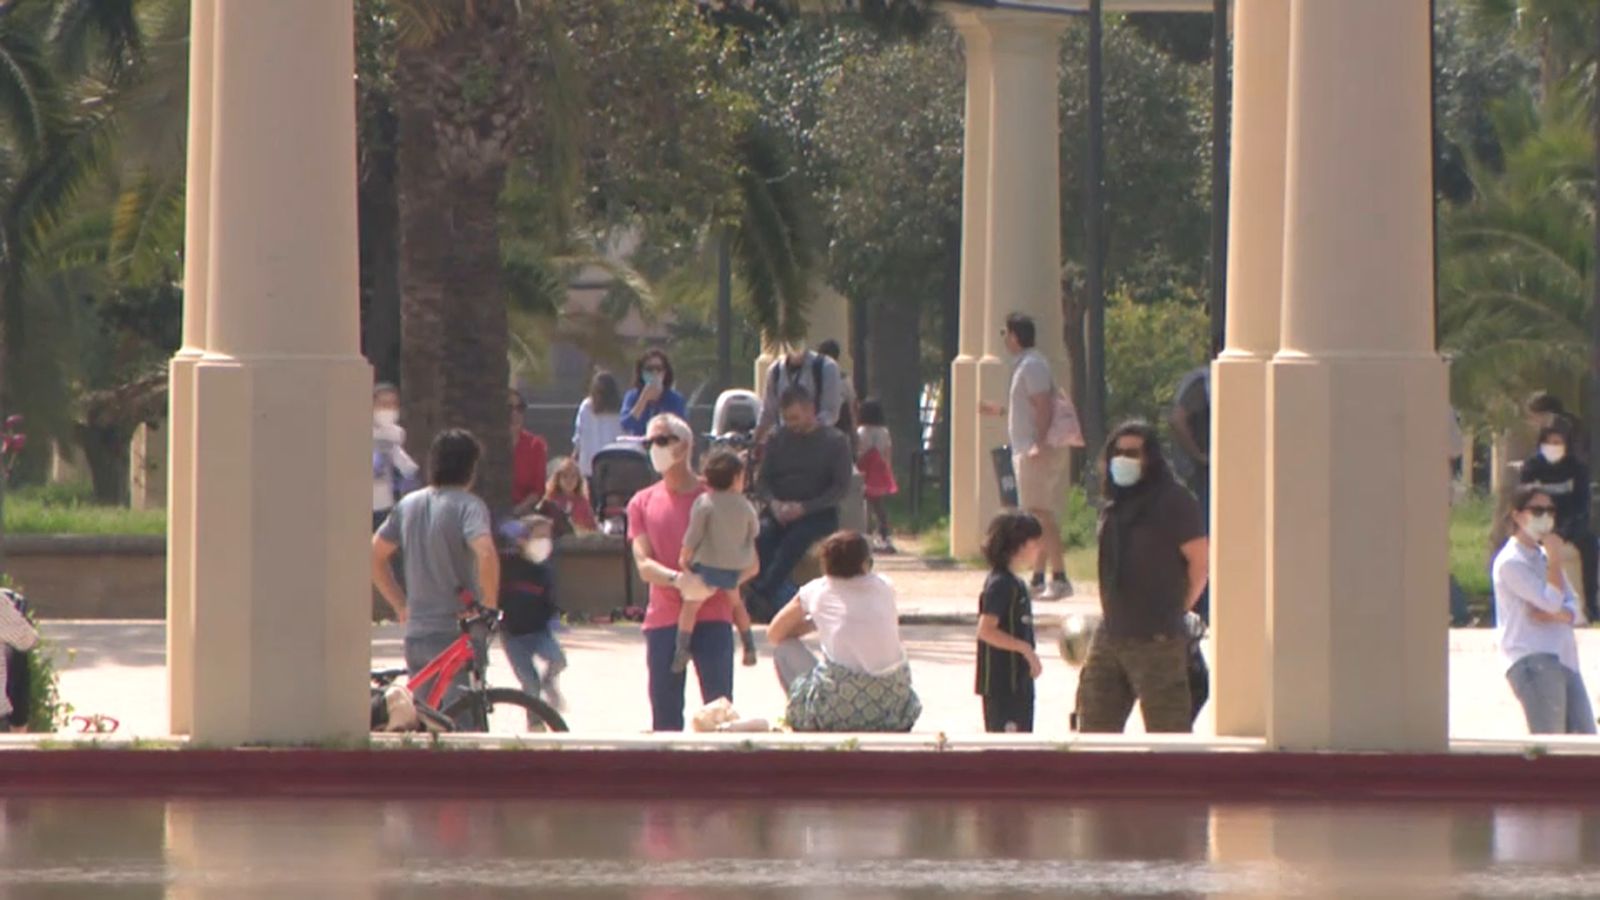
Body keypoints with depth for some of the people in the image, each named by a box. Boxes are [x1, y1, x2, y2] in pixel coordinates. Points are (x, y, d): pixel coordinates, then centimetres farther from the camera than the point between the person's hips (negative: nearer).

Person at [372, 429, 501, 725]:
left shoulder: (409, 504, 11)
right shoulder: (468, 505, -10)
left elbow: (375, 556, 17)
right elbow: (486, 554, -27)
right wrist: (489, 604, -13)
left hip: (416, 634, 6)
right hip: (456, 631, -6)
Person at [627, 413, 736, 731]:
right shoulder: (643, 503, 11)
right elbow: (644, 565, 0)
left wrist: (712, 582, -18)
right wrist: (678, 580, -22)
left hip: (712, 618, -3)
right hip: (663, 620, 3)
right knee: (665, 717, 1)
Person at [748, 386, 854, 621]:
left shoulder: (834, 441, 2)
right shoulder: (778, 440, 14)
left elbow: (840, 487, -5)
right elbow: (762, 480, 12)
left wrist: (804, 508, -17)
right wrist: (774, 503, -11)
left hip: (818, 513, -3)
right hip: (780, 511, 3)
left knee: (796, 538, -36)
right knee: (761, 535, -30)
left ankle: (763, 593, -44)